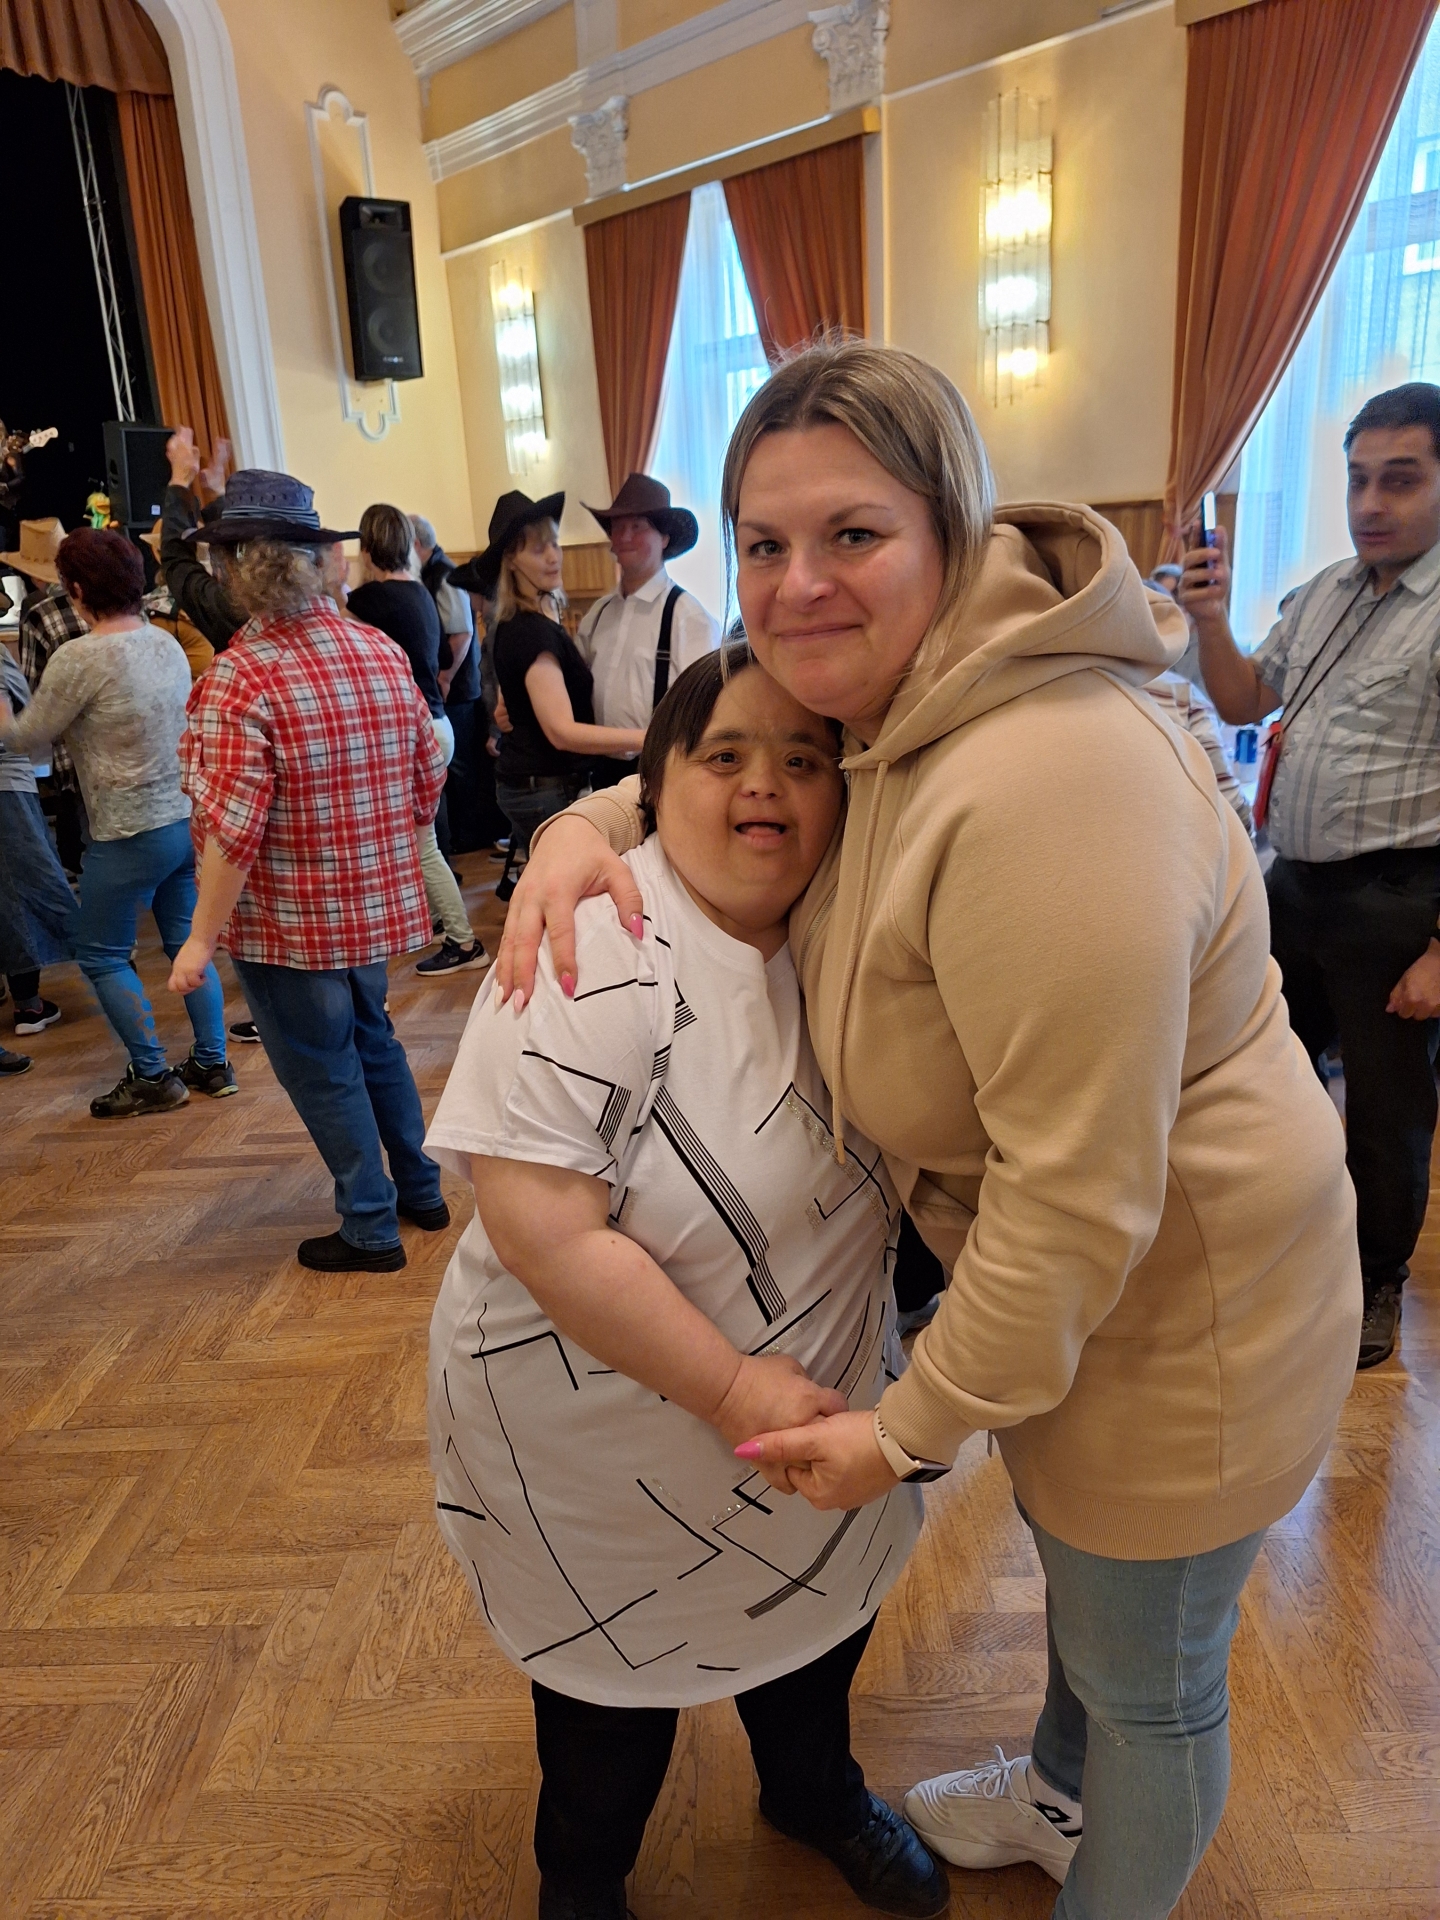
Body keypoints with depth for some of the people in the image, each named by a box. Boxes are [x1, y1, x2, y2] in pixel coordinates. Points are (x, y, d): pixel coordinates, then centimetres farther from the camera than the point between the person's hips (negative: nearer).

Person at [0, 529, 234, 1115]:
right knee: (188, 943, 16)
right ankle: (212, 1064, 22)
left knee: (100, 954, 8)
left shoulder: (81, 658, -16)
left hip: (131, 832, -7)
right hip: (187, 818, 7)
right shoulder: (166, 643, 5)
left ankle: (153, 1077, 12)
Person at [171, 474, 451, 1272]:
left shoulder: (240, 677, -20)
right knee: (373, 1038, 25)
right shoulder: (381, 651, -1)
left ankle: (371, 1228, 23)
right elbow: (429, 775, 5)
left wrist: (201, 938, -14)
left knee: (323, 1069, 10)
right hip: (376, 904, 7)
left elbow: (232, 831, -23)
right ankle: (420, 1189, 37)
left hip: (287, 922, -6)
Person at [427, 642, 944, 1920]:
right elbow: (543, 1232, -29)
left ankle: (815, 1791, 60)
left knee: (820, 1621, 28)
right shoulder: (599, 957, -27)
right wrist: (730, 1386, -24)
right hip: (609, 1441, -5)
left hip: (822, 1394, 5)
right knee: (619, 1679, 21)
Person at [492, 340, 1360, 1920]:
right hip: (1054, 1268, 10)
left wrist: (913, 1425, -20)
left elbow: (1080, 1196, -33)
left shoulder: (1045, 791, -36)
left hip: (1177, 1305, -9)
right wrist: (585, 826, -8)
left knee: (1147, 1680, 18)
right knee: (1076, 1562, 34)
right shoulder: (894, 711, -4)